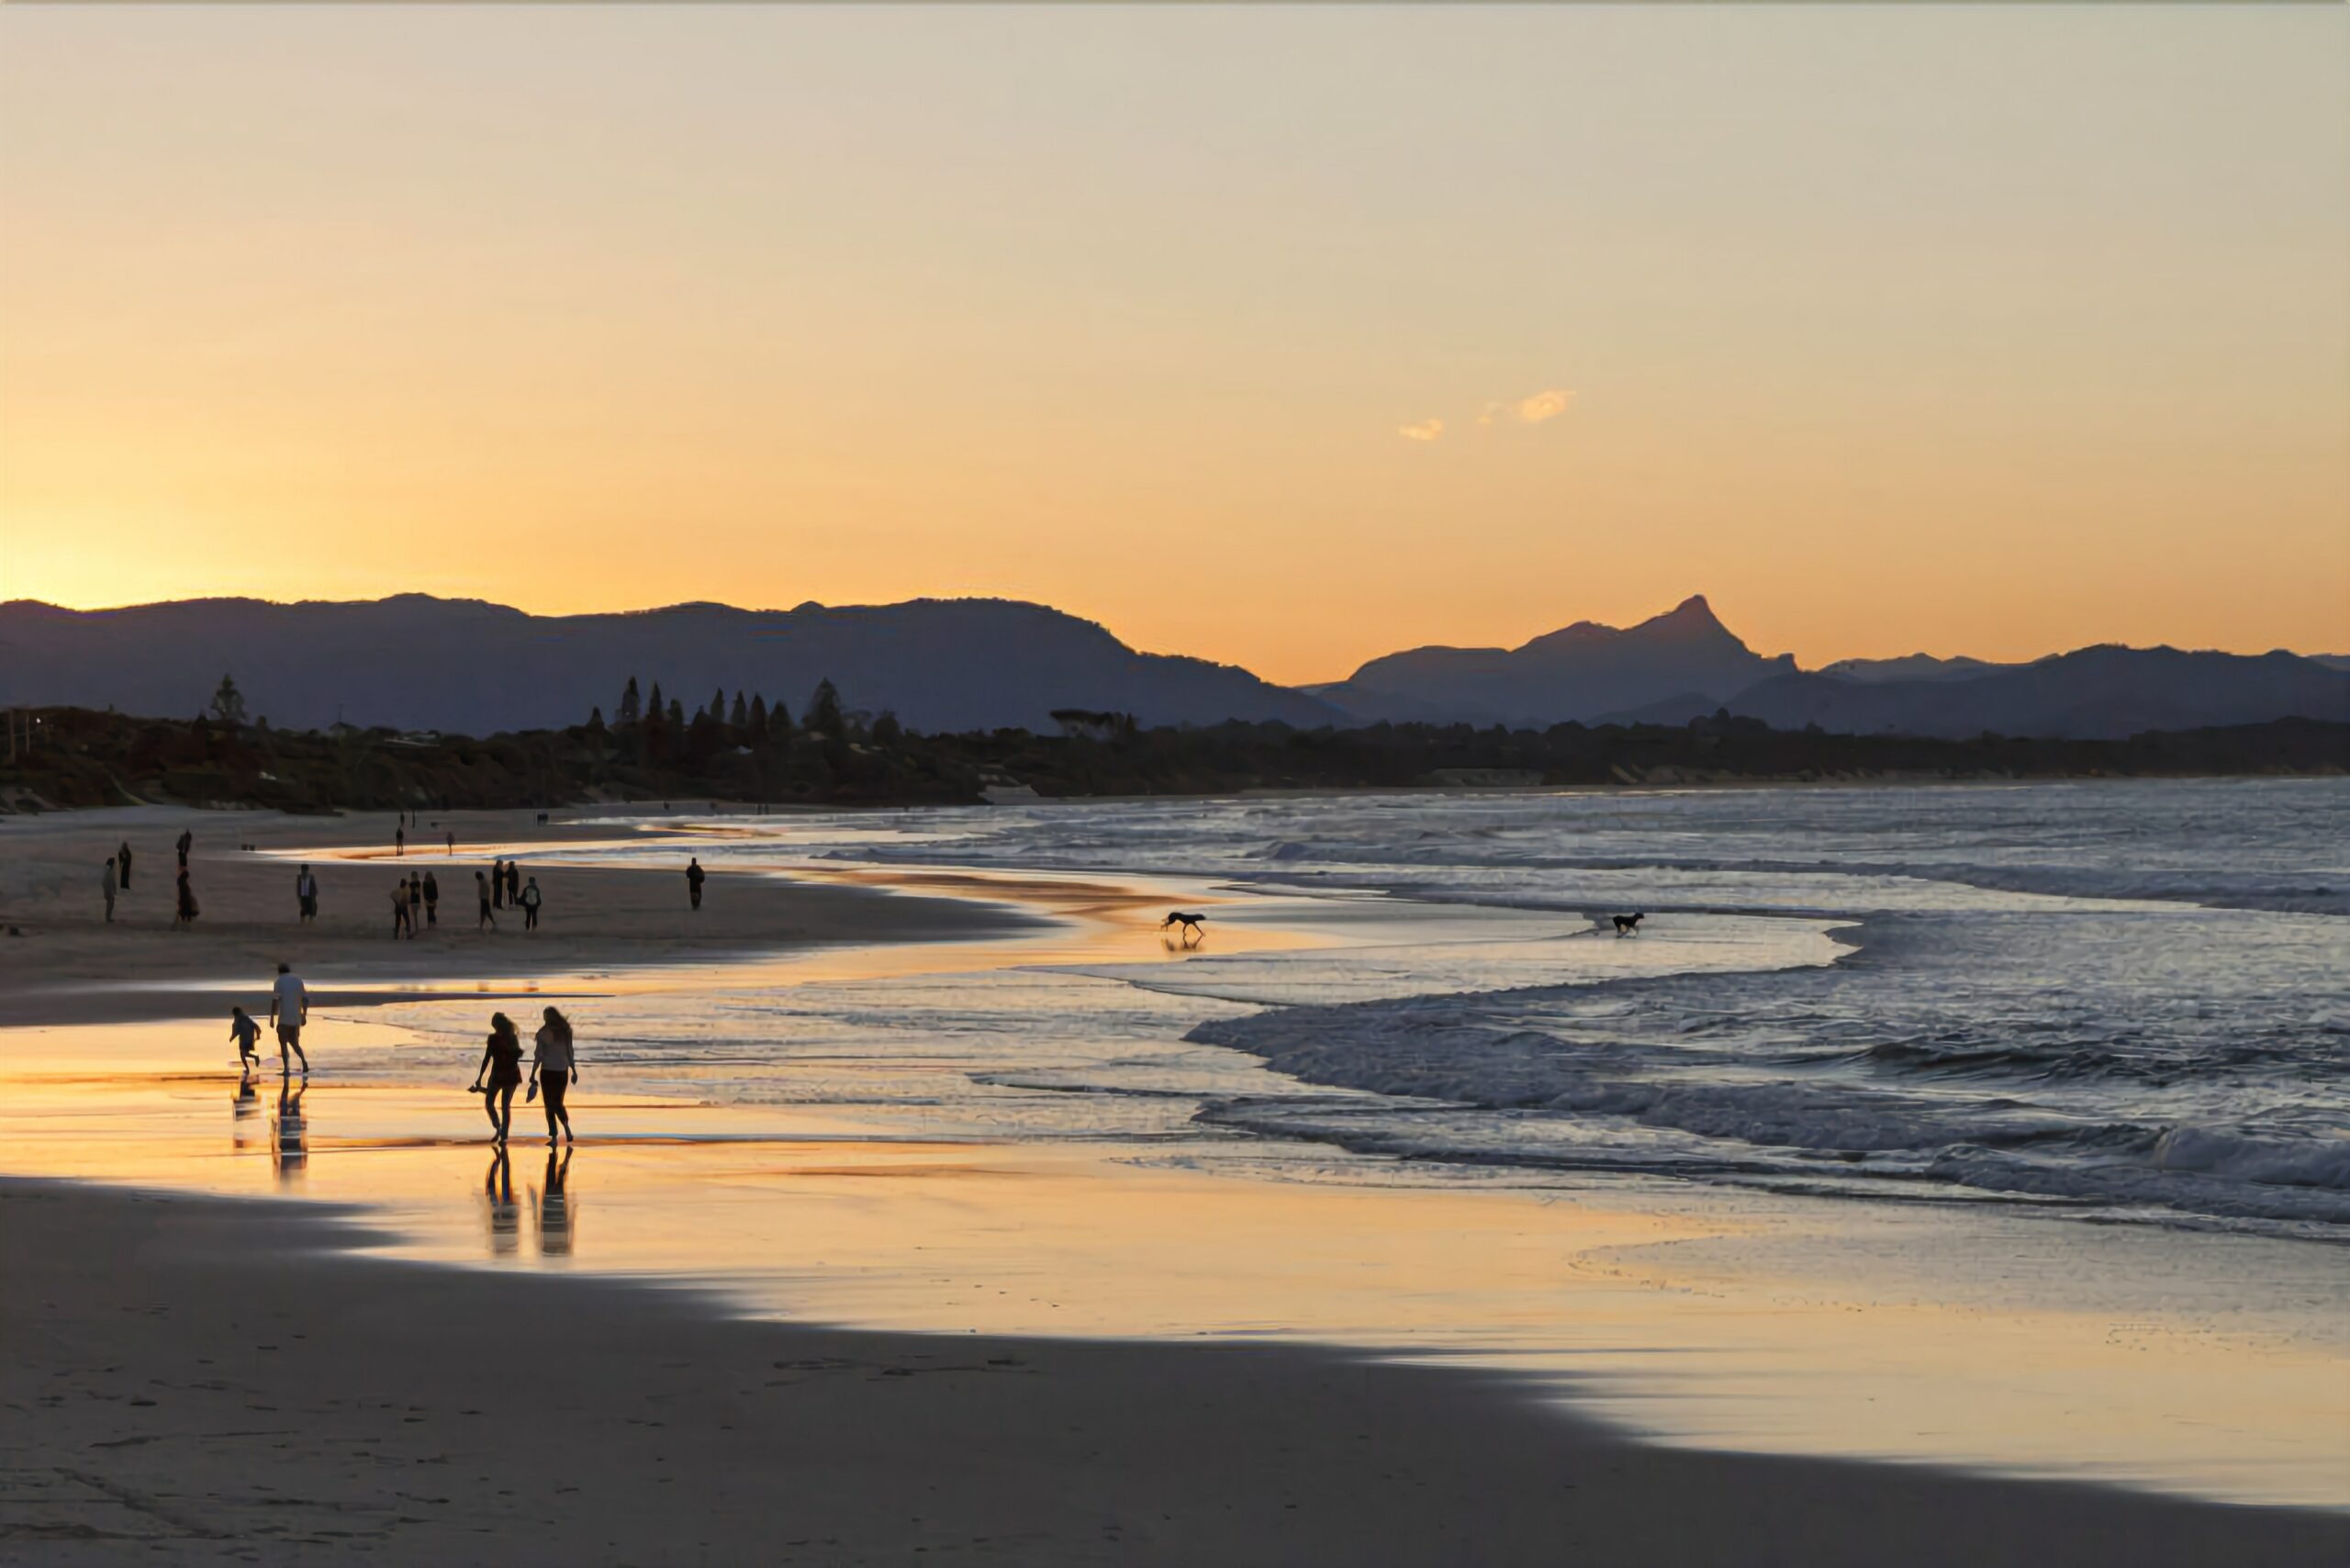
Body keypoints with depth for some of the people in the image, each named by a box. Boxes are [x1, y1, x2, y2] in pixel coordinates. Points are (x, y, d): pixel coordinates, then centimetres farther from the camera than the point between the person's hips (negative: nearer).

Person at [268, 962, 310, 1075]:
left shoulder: (279, 982, -6)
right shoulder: (298, 980, 8)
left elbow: (275, 1001, -12)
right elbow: (305, 999, 7)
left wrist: (272, 1018, -8)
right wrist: (304, 1016, 13)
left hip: (284, 1018, -5)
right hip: (296, 1018, 5)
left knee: (283, 1043, 6)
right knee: (294, 1042, 17)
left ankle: (286, 1068, -2)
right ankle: (303, 1061, -5)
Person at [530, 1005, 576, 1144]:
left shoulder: (543, 1034, -8)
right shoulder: (565, 1032, 2)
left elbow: (538, 1056, -9)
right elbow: (570, 1053, 5)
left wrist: (533, 1074, -4)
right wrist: (574, 1071, 13)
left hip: (547, 1071, -3)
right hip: (562, 1072, 3)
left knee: (550, 1104, 5)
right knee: (558, 1103, 14)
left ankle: (553, 1136, 1)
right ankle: (567, 1127, -10)